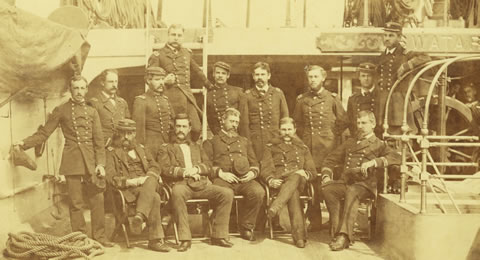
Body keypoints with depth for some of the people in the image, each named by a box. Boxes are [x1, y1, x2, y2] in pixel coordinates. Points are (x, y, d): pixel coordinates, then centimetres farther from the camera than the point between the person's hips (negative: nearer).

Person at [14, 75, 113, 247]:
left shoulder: (92, 112, 12)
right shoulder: (61, 110, 5)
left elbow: (99, 140, 8)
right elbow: (44, 133, 4)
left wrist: (100, 164, 0)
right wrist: (24, 143, -12)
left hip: (91, 161, 2)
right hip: (72, 161, -2)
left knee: (97, 200, 2)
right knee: (76, 202, 1)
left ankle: (99, 237, 14)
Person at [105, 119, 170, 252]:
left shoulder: (141, 149, 27)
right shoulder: (112, 151, 12)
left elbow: (154, 166, 16)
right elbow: (110, 177, -1)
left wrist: (149, 177, -8)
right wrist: (130, 181, -18)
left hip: (147, 183, 4)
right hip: (128, 190, -4)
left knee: (151, 179, -35)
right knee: (154, 197, -34)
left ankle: (139, 216, -45)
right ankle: (156, 239, -35)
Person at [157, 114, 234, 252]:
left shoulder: (198, 147, 29)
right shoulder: (166, 148, 20)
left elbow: (209, 167, 16)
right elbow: (165, 169, 3)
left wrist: (196, 169, -6)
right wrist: (183, 172, -12)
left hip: (202, 184, 4)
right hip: (181, 183, -3)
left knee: (227, 193, -21)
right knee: (177, 192, -40)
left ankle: (218, 235, -12)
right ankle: (185, 238, -32)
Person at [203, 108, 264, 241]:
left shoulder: (244, 141, 32)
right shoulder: (211, 141, 19)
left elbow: (254, 163, 27)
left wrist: (252, 172, 4)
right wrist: (220, 173, -9)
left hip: (245, 179, 3)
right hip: (222, 178, -3)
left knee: (258, 192, -30)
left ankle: (246, 227, -9)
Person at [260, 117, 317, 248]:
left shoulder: (303, 148, 27)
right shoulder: (270, 147, 22)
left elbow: (313, 172, 19)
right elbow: (265, 168, 8)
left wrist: (305, 173, -7)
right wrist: (271, 180, -14)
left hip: (298, 181, 1)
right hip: (279, 182, -1)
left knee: (295, 177, -40)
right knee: (293, 193, -39)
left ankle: (275, 206, -59)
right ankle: (299, 235, -51)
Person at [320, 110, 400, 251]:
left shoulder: (378, 144, 14)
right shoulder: (350, 142, 28)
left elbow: (396, 156, -5)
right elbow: (330, 159, 26)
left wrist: (374, 162, -17)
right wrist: (326, 175, 7)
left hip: (365, 184, -4)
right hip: (345, 181, 4)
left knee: (352, 191, -38)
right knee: (328, 189, -29)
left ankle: (344, 235, -38)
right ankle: (337, 232, -27)